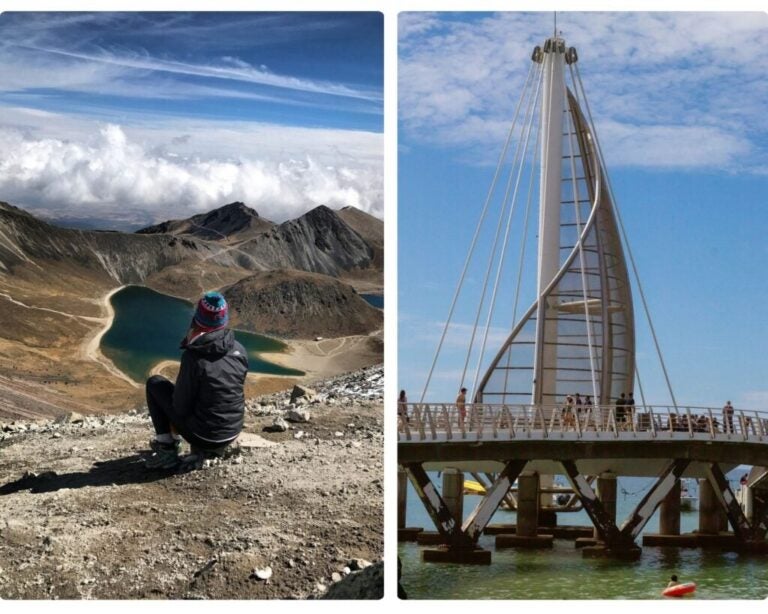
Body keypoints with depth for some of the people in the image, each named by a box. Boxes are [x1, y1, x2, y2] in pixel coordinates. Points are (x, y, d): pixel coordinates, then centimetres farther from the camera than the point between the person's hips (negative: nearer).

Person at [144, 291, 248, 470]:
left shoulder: (193, 356, -21)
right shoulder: (240, 351, -4)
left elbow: (181, 406, -15)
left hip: (202, 434, -5)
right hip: (233, 433, 5)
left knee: (155, 383, 11)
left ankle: (166, 450, 9)